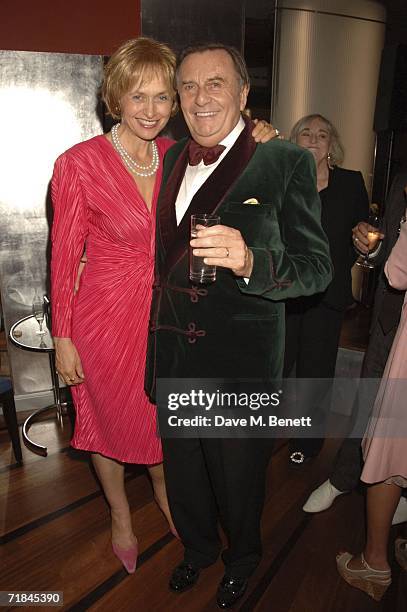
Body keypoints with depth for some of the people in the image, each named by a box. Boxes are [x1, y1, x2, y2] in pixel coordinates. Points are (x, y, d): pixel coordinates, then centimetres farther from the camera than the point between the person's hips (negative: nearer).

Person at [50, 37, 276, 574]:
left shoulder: (176, 156, -1)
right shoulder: (79, 163, -15)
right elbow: (65, 256, -10)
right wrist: (63, 339, -7)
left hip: (164, 310, 4)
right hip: (105, 314, -3)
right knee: (110, 419, 16)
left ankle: (163, 492, 52)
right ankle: (121, 515, 45)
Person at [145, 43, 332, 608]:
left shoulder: (286, 162, -11)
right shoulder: (172, 160, 7)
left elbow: (317, 268, -16)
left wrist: (250, 261, -34)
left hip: (240, 358, -5)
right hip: (172, 352, 5)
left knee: (239, 473, 19)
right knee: (182, 467, 24)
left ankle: (241, 561, 52)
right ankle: (198, 547, 56)